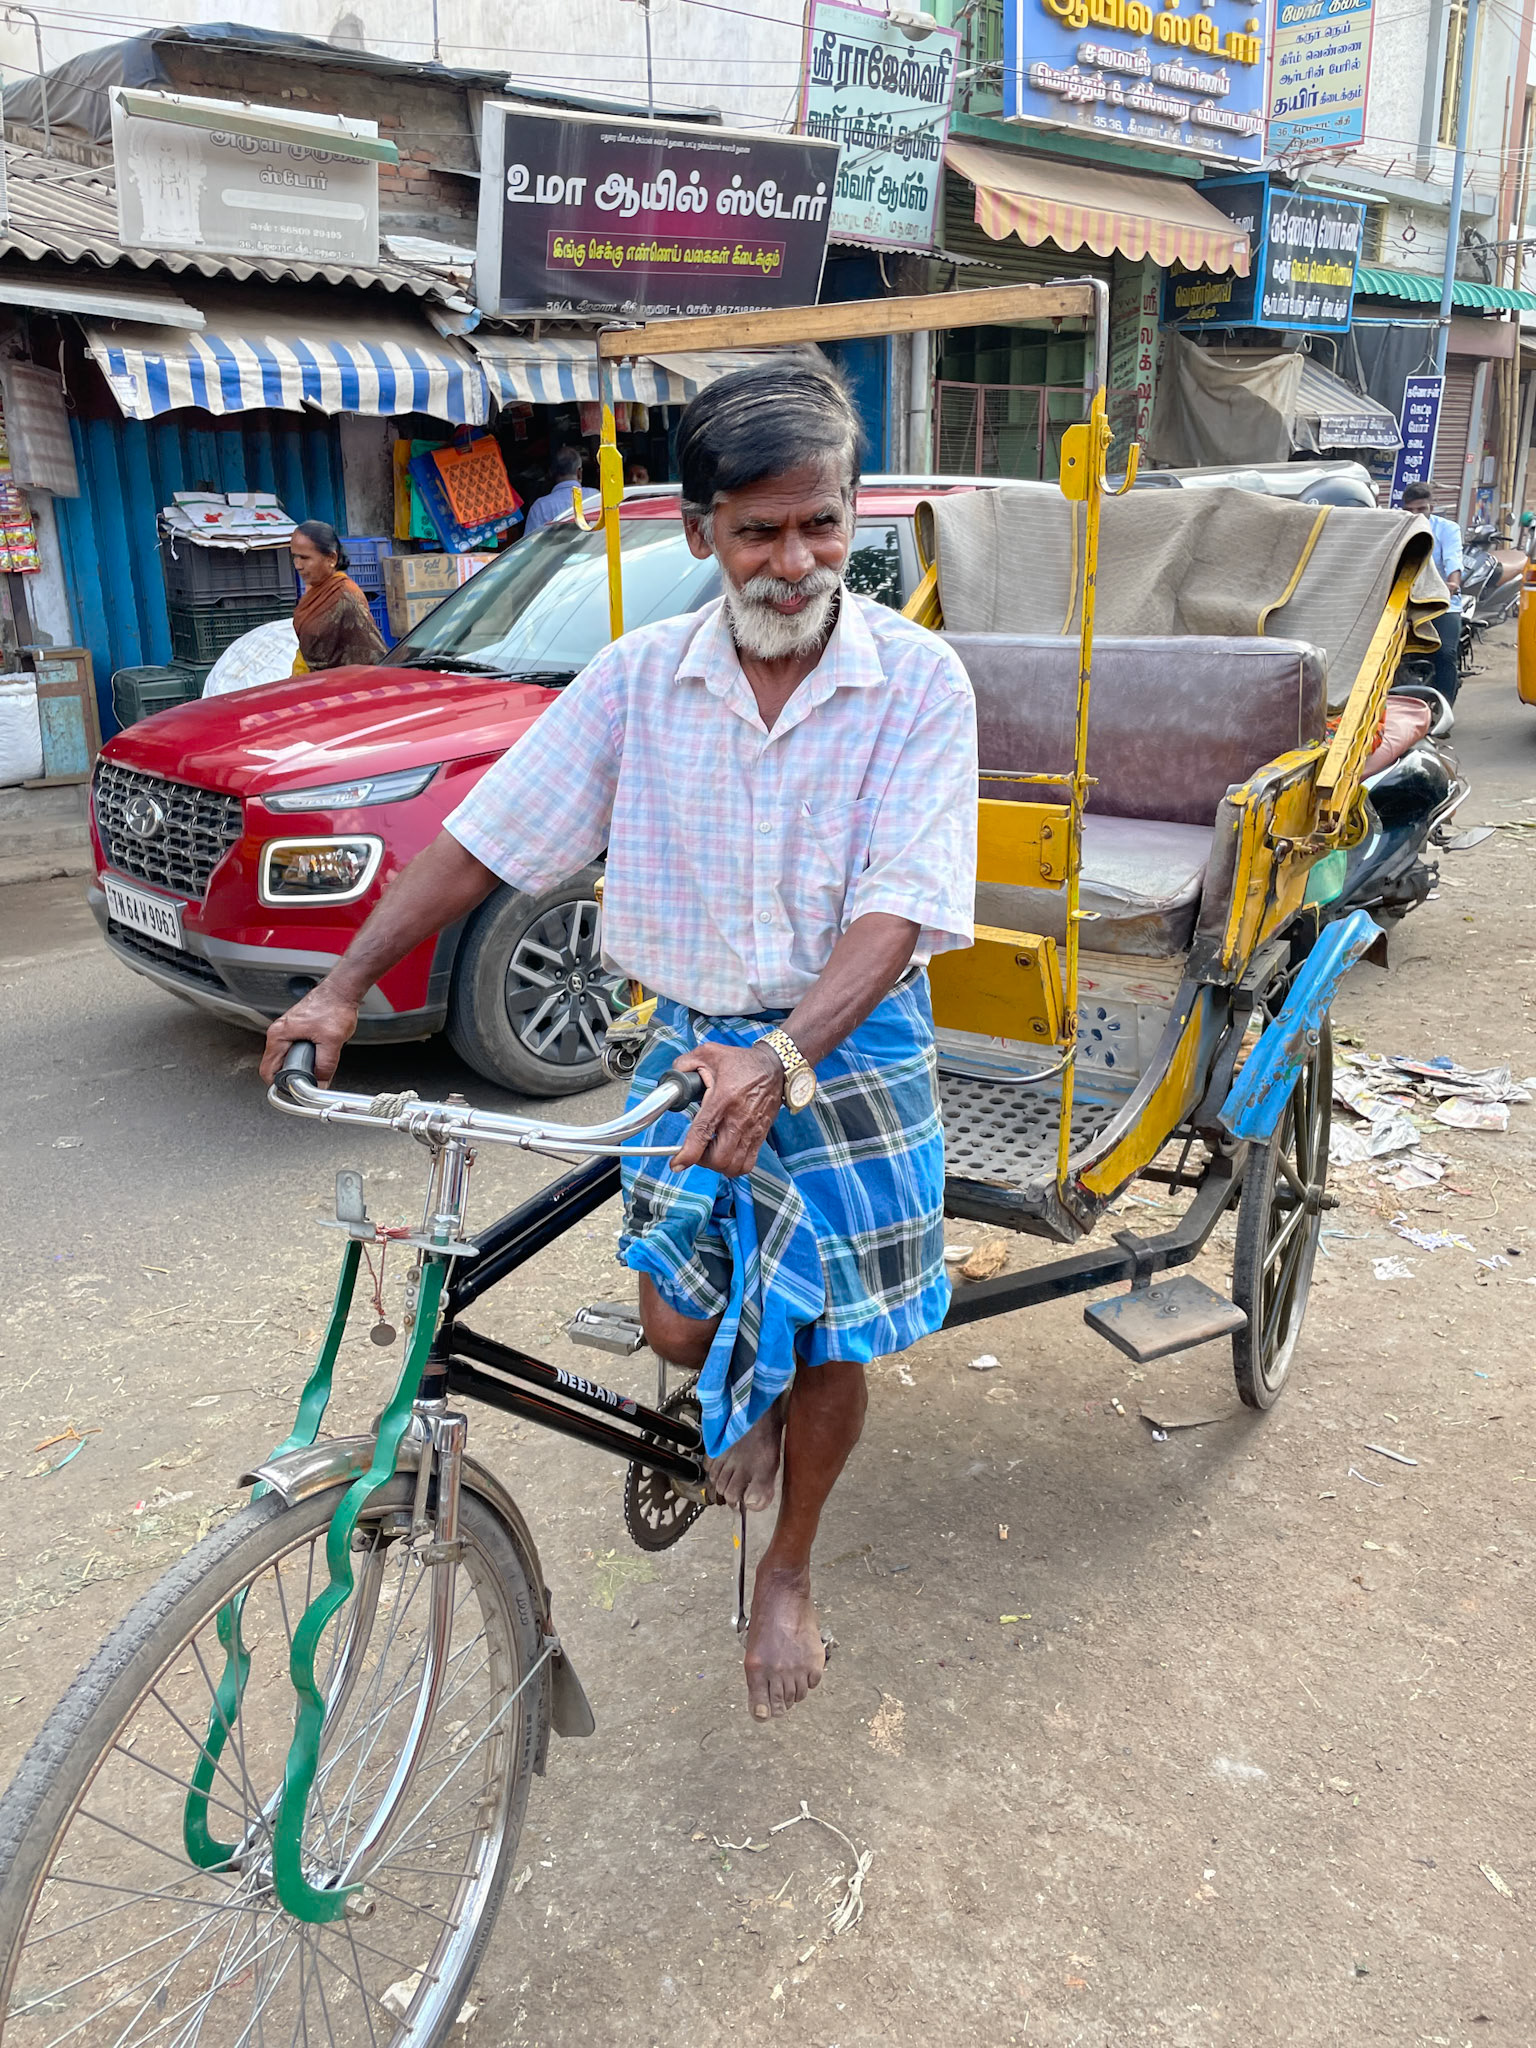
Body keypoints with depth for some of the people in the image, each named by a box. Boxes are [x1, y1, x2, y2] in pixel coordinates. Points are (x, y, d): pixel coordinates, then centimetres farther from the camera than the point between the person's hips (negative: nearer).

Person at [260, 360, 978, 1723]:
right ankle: (749, 1398, 40)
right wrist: (343, 987, -8)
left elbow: (896, 907, -21)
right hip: (694, 1038, 2)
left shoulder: (916, 678, -13)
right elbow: (481, 840, -2)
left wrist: (784, 1059, -36)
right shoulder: (640, 679, -5)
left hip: (851, 1045, -2)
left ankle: (789, 1577, 34)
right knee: (681, 1323, 0)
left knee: (831, 1341, 6)